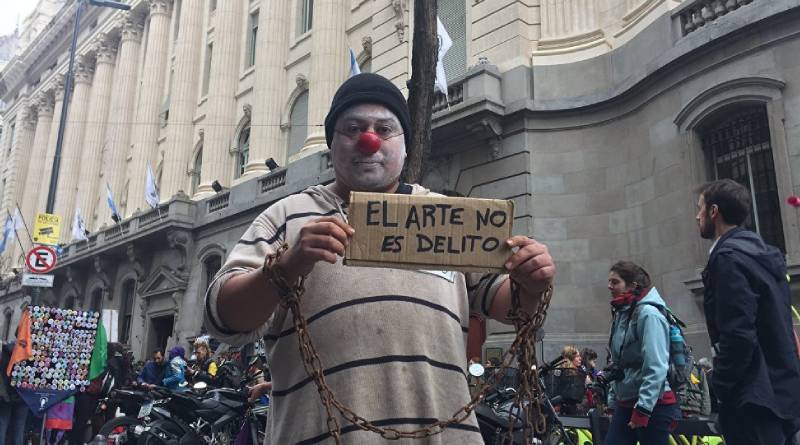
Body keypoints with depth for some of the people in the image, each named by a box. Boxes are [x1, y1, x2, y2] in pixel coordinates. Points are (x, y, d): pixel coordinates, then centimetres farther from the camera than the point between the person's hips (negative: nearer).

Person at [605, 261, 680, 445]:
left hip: (653, 406, -8)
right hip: (626, 404, 8)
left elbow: (656, 367, -20)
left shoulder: (648, 314, -14)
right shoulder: (621, 314, 12)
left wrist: (642, 408, -20)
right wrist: (612, 402, 16)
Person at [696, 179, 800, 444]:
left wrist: (721, 385, -11)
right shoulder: (763, 252, 13)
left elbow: (738, 335, -23)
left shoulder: (729, 257, -17)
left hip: (753, 398, -9)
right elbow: (772, 328, 17)